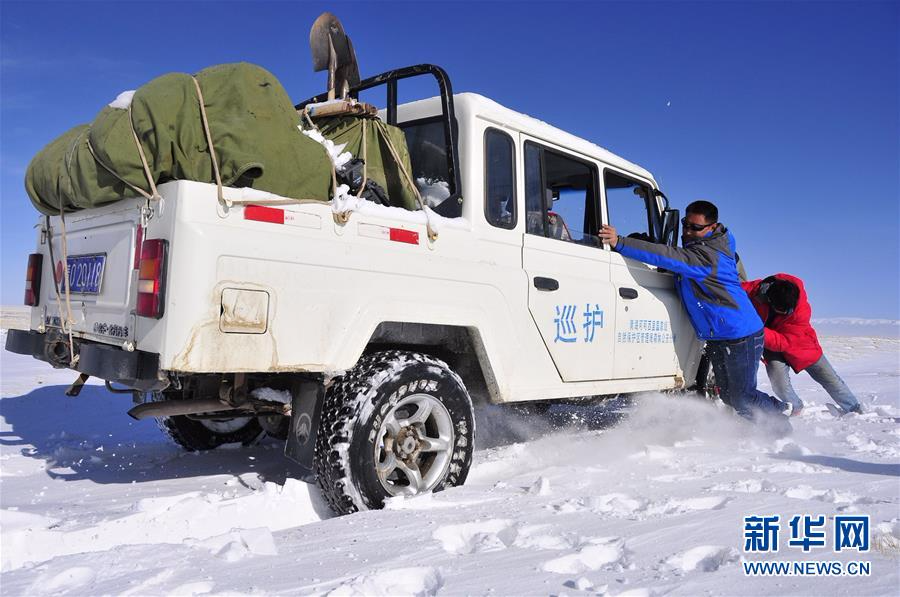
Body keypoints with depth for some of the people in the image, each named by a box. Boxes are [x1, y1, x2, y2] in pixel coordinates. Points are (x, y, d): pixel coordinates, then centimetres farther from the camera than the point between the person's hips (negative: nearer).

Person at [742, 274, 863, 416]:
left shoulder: (802, 311, -34)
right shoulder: (755, 290, -31)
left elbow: (784, 342, -37)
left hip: (798, 344, 0)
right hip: (772, 345, 0)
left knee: (828, 377, 9)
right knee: (779, 383, -19)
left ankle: (854, 410, 30)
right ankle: (794, 407, 12)